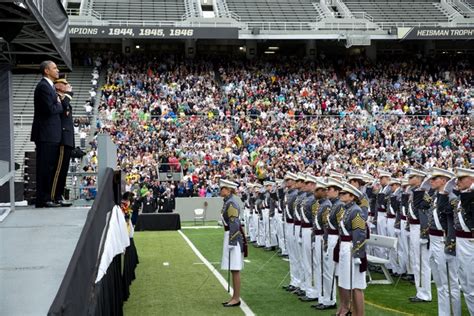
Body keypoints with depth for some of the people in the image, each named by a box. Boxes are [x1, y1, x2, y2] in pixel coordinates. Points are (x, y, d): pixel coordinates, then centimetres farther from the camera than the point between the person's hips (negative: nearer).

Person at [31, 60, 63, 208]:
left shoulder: (49, 86, 19)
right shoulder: (43, 86, -13)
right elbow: (50, 109, -21)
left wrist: (58, 105, 1)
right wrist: (60, 105, -3)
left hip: (50, 135, 10)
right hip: (46, 135, -10)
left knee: (49, 167, 13)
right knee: (45, 167, -6)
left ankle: (46, 198, 20)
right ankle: (42, 200, -2)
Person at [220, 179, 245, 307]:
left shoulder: (231, 203, -17)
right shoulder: (228, 202, 14)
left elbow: (234, 224, -21)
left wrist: (231, 242, -22)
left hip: (233, 237, -10)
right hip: (230, 236, 10)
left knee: (235, 269, -4)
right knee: (233, 270, 13)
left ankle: (236, 299, 1)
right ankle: (235, 297, 20)